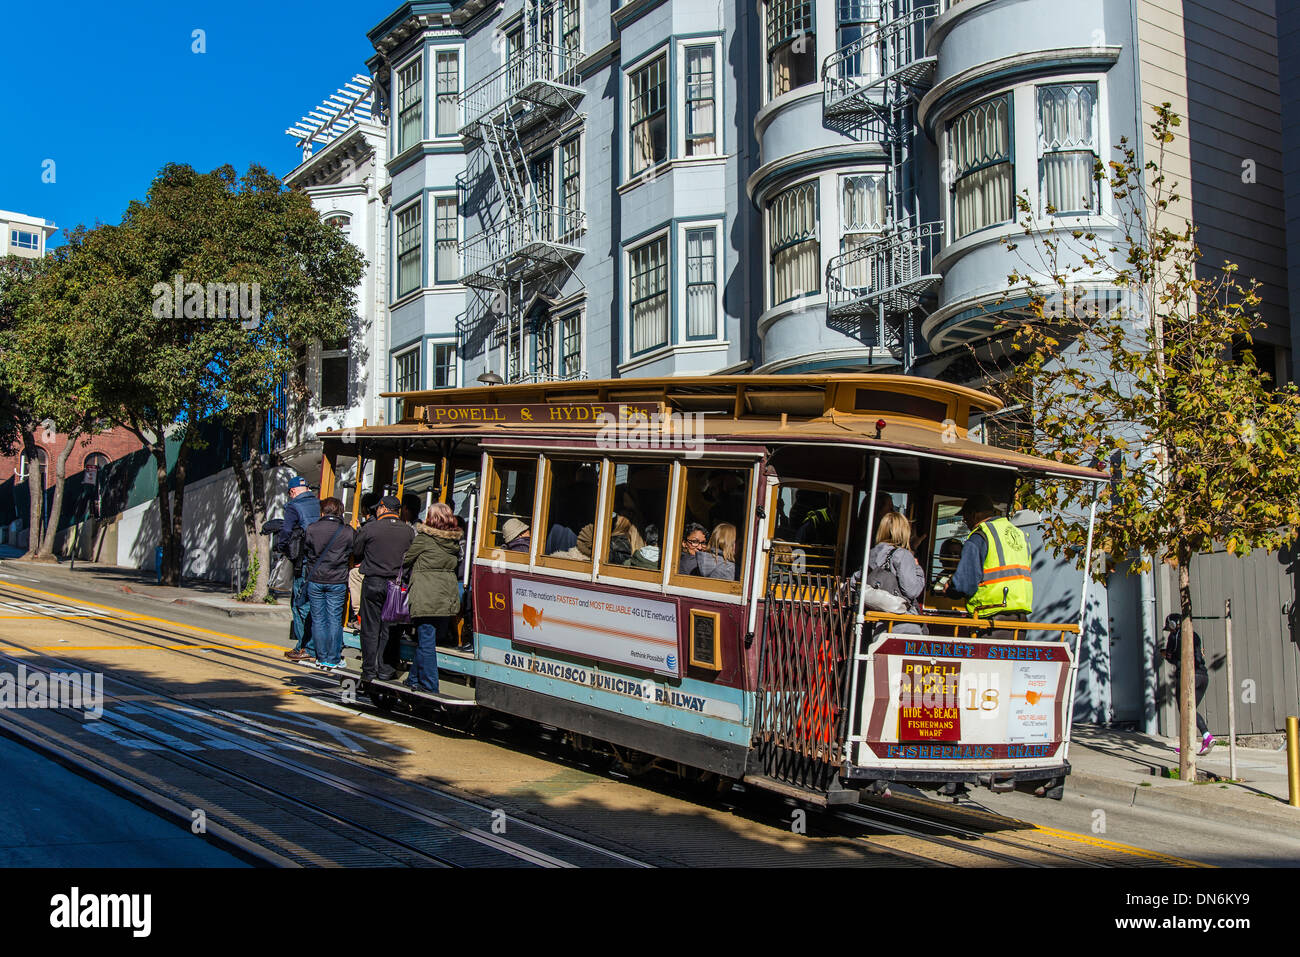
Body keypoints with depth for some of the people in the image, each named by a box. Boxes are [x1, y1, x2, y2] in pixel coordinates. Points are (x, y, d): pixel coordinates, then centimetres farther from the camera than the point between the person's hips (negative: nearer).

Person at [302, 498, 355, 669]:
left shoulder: (312, 529, -3)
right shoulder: (347, 531, -5)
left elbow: (308, 550, 6)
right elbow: (354, 552, 3)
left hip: (315, 579, 1)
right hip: (337, 581, 0)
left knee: (318, 620, 8)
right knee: (335, 620, 5)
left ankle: (322, 658, 11)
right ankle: (333, 659, 8)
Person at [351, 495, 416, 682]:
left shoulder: (370, 528, -8)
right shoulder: (408, 531, 0)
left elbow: (356, 552, 2)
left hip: (372, 582, -2)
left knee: (370, 629, 5)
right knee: (389, 628, 9)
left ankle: (369, 671, 9)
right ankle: (385, 670, 12)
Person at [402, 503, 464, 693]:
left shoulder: (424, 538, -8)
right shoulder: (455, 540, 7)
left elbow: (406, 560, 2)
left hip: (425, 597, -6)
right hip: (448, 598, 6)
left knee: (426, 640, 0)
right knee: (428, 640, 15)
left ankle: (429, 685, 3)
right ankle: (414, 678, 24)